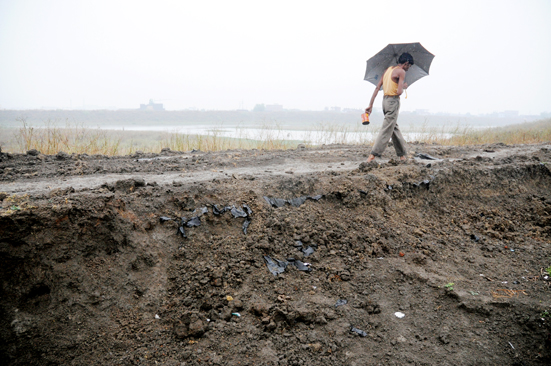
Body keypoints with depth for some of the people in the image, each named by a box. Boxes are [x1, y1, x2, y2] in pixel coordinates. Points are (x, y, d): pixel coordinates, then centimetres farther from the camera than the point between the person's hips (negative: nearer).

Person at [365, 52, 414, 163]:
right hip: (393, 101, -9)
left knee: (394, 128, 16)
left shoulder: (388, 69, 15)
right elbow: (399, 92, -19)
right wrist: (403, 86, 4)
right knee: (386, 130, -7)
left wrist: (371, 104, 9)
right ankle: (372, 155, -11)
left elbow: (377, 88, 10)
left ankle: (402, 154, 27)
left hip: (385, 100, 9)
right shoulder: (401, 72, -9)